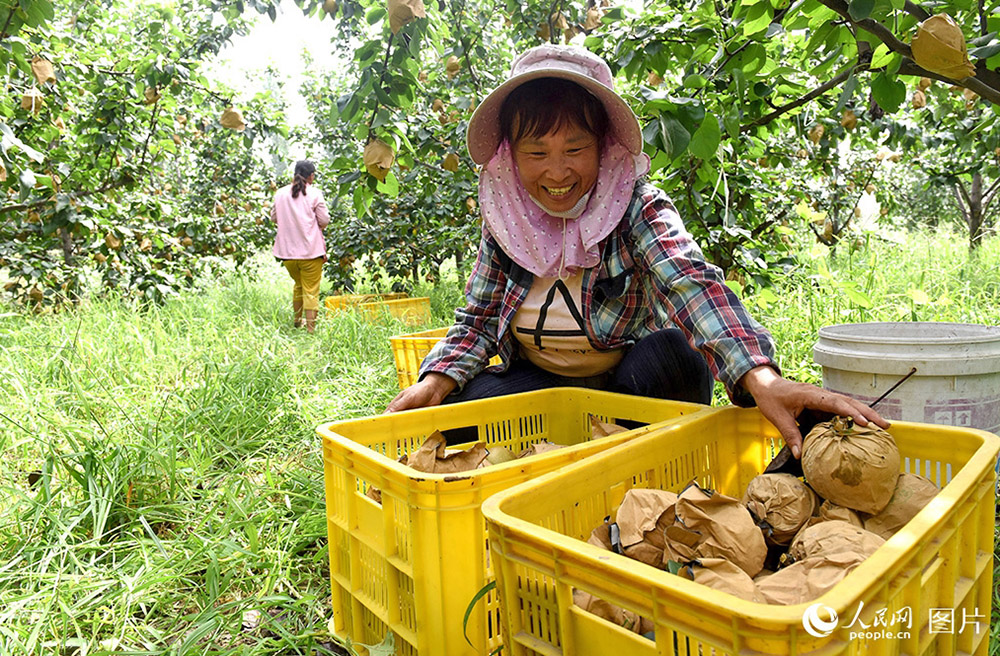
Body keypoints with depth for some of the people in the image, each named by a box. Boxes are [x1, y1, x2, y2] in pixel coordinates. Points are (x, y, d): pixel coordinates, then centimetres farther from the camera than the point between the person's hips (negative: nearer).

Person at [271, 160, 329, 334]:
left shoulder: (280, 193, 5)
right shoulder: (314, 193, -7)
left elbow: (274, 218, 14)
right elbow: (324, 221, -5)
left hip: (287, 250, 5)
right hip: (311, 250, -4)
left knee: (298, 285, 26)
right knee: (311, 291, 2)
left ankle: (297, 321, 37)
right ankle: (310, 329, 2)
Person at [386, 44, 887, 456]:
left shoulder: (637, 208, -16)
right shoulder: (504, 222, -5)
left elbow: (688, 282, -35)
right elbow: (477, 320, 0)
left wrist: (761, 377, -53)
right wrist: (437, 380, -21)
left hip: (633, 383, -2)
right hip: (541, 385, 3)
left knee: (674, 353, -34)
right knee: (456, 405, -23)